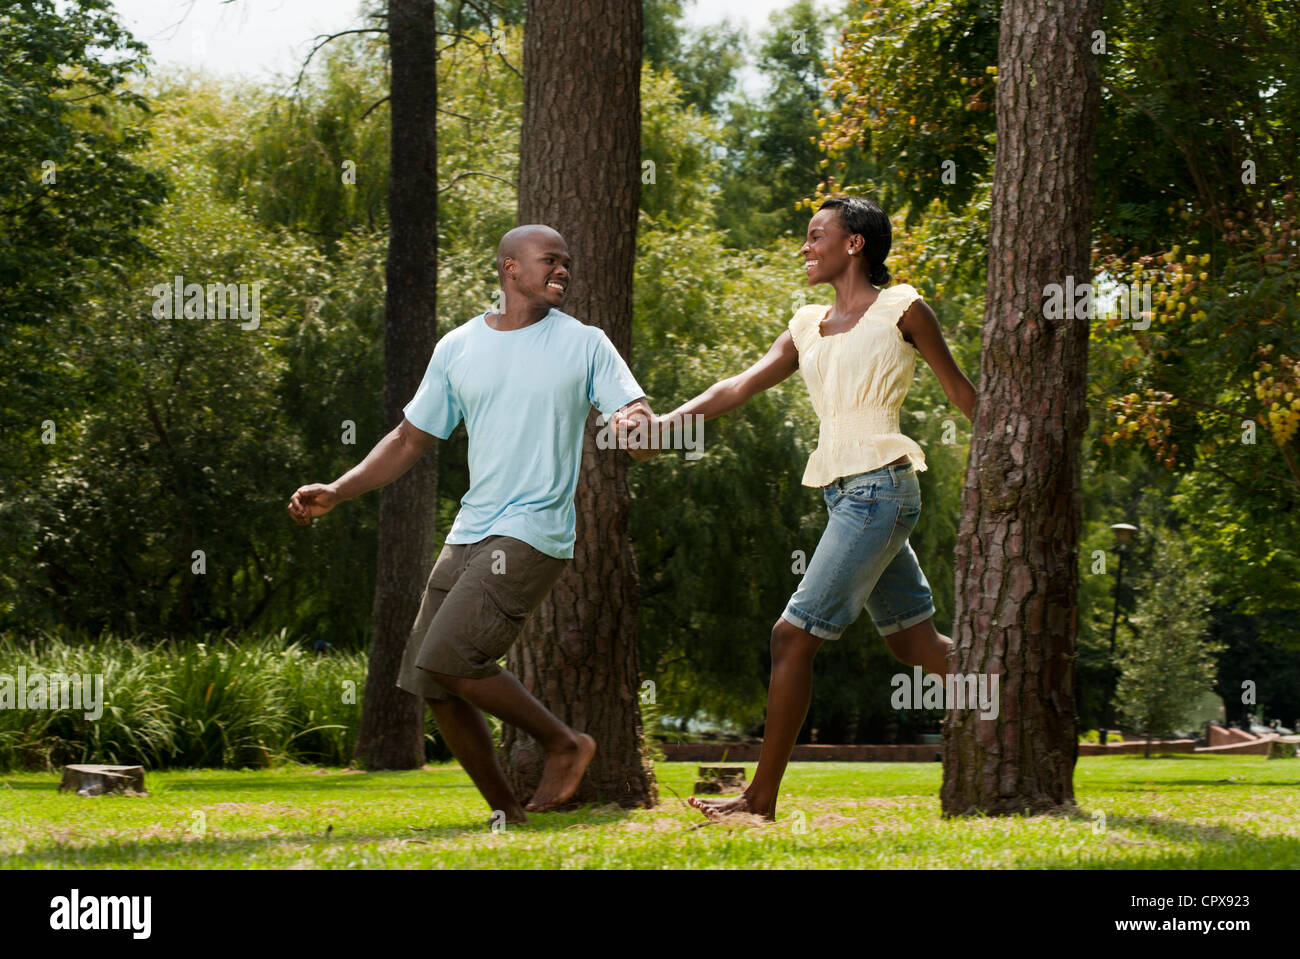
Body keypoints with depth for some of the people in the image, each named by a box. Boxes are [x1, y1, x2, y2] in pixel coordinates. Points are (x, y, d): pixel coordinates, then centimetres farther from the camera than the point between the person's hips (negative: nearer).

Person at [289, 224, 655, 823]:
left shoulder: (585, 345, 1)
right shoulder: (458, 349, 10)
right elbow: (410, 439, 17)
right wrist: (337, 492, 5)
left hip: (533, 532, -6)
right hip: (470, 531, 6)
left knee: (450, 657, -21)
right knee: (430, 682, 3)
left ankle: (564, 743, -2)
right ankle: (505, 813, 15)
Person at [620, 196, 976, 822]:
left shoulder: (901, 309, -2)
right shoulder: (809, 328, 17)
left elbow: (959, 390, 5)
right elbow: (743, 385, 9)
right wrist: (667, 421, -4)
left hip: (879, 489, -8)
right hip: (843, 491, 8)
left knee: (794, 635, -9)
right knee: (914, 642, 11)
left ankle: (762, 796, -6)